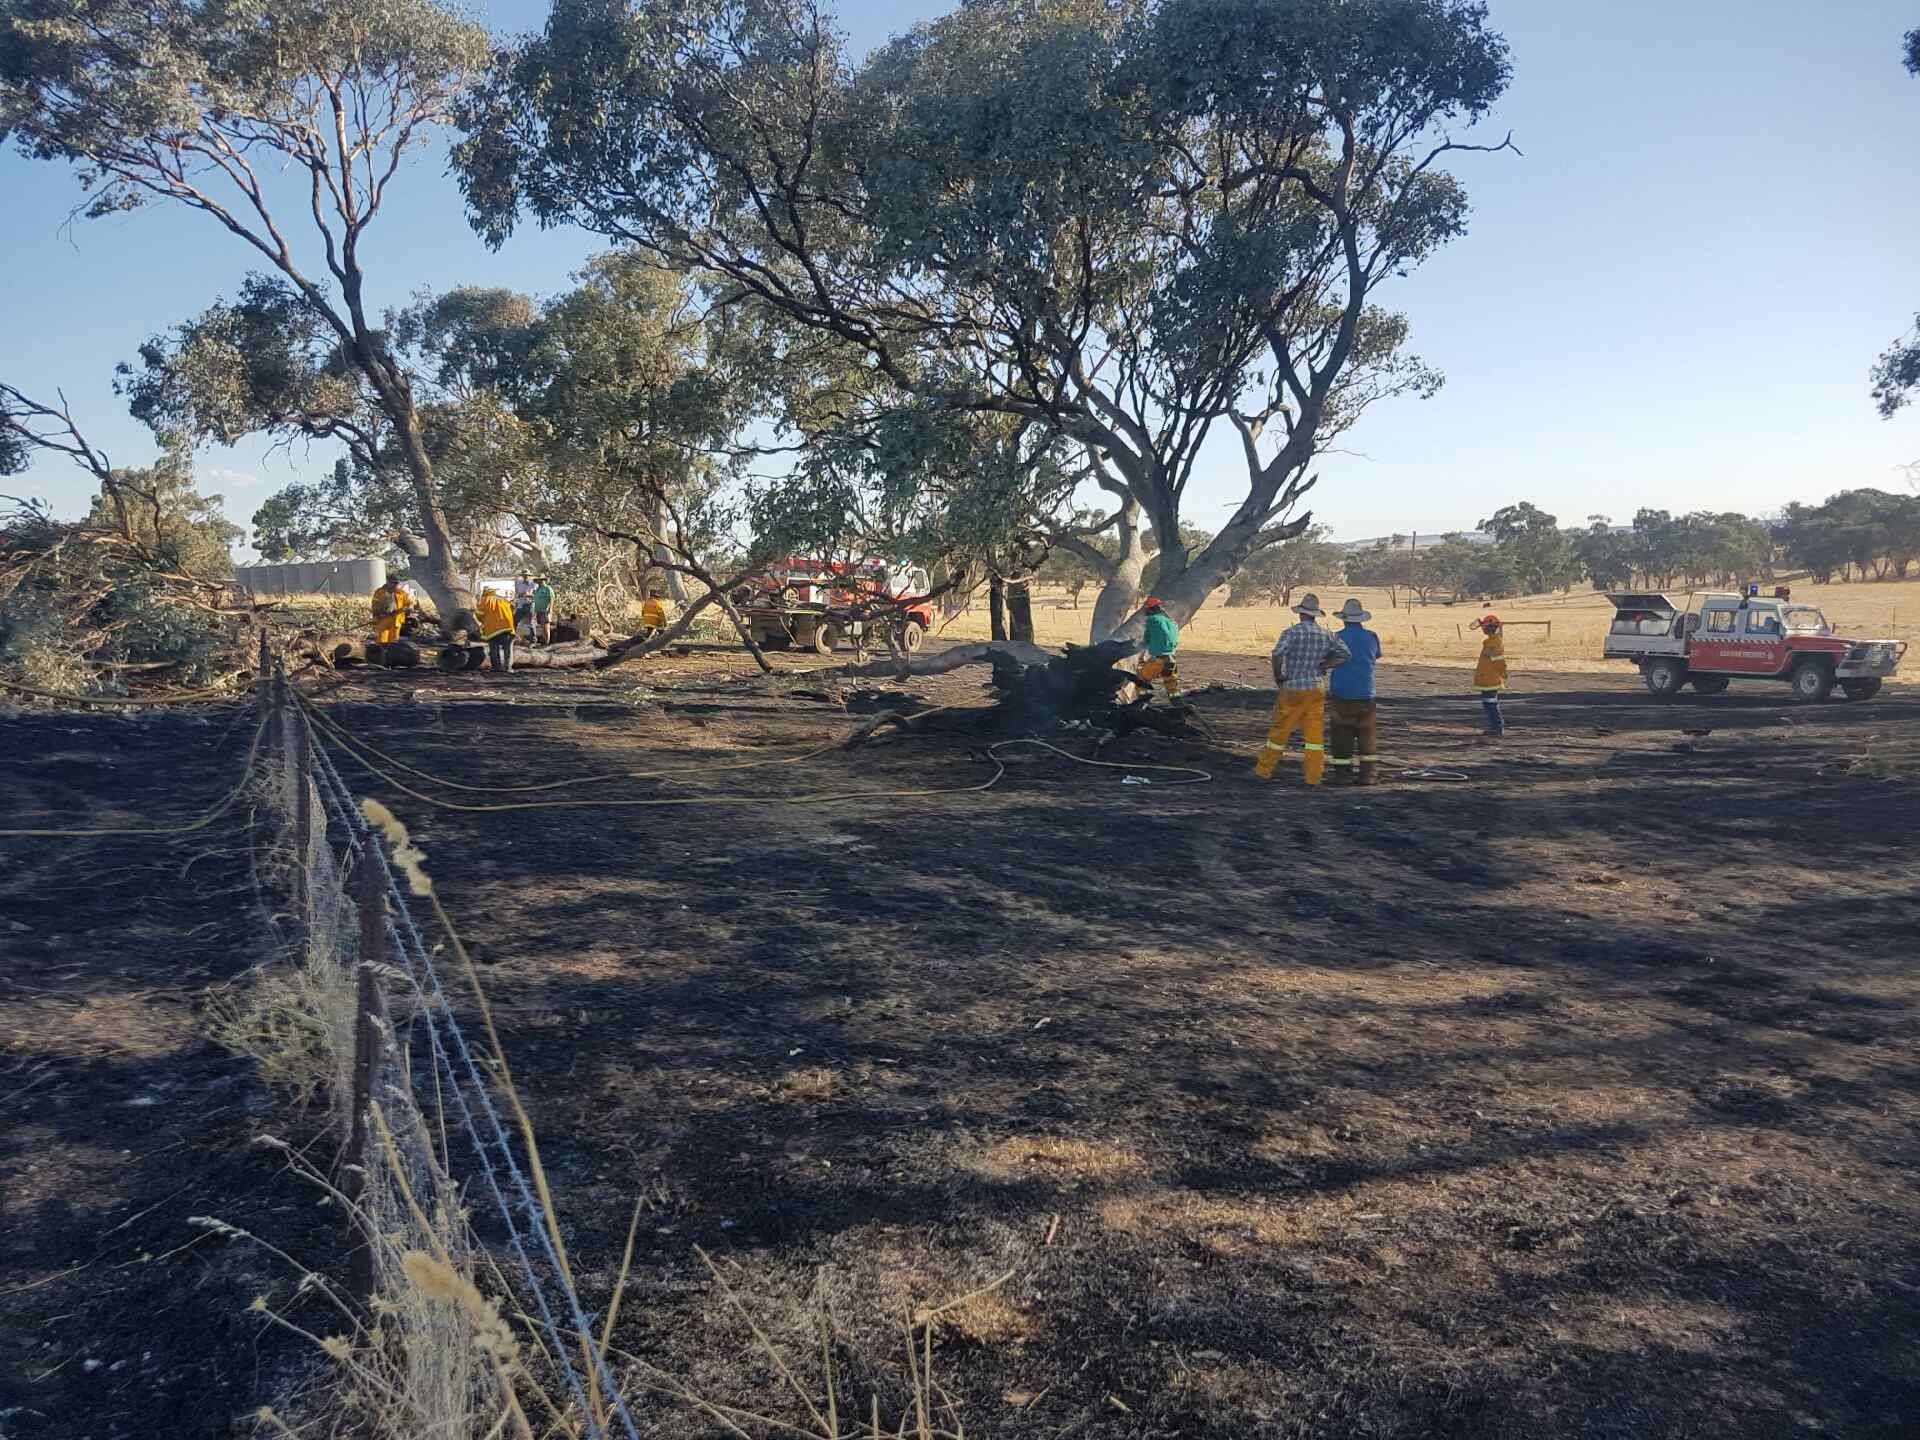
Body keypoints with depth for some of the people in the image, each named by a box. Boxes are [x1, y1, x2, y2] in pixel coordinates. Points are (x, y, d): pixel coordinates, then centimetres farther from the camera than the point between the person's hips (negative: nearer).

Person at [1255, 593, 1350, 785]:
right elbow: (1346, 655, -2)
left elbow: (1277, 654, -26)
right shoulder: (1327, 635, 2)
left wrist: (1278, 676, -10)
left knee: (1280, 730, 7)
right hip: (1316, 689, 3)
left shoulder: (1291, 632, -11)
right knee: (1315, 732, 7)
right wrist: (1322, 666, 2)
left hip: (1292, 689, -3)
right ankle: (1314, 776, 8)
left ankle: (1264, 769, 17)